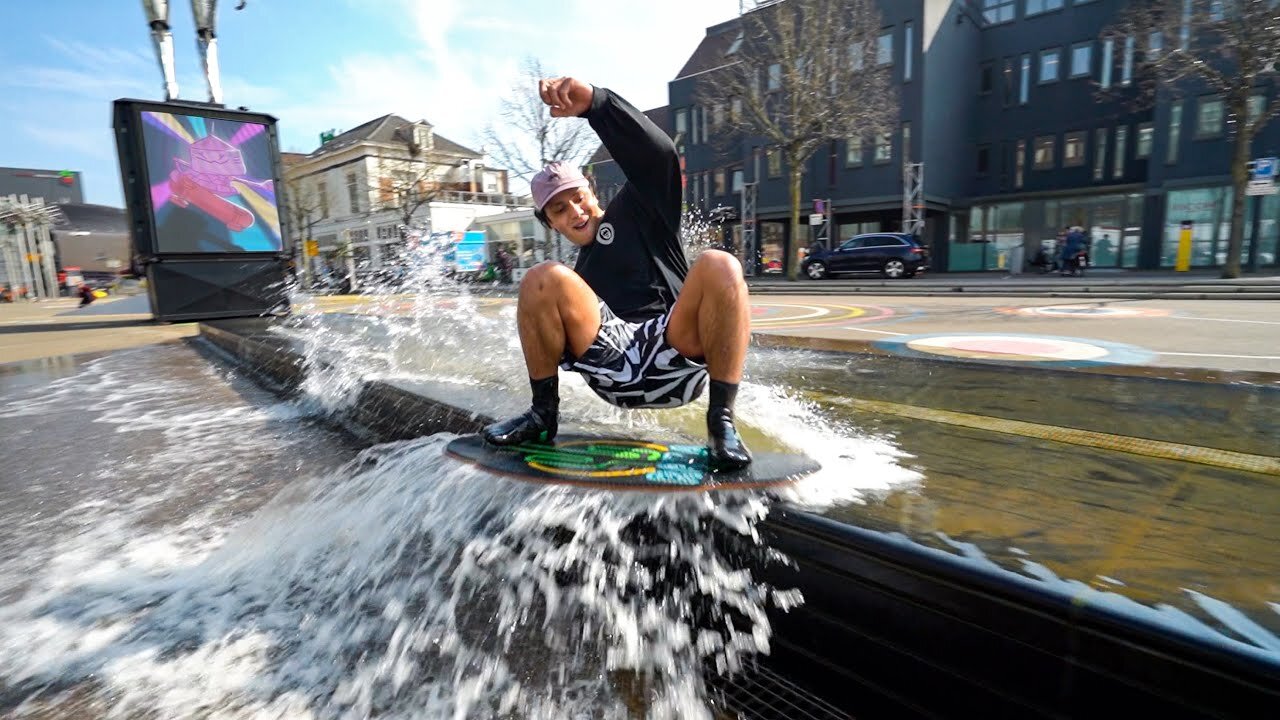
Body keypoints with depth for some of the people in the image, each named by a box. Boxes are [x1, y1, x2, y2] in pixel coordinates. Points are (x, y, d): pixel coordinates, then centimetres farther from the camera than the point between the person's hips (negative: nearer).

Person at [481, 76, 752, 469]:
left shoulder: (636, 210, 17)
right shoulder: (576, 274, 30)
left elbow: (658, 154, -3)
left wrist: (594, 103, -14)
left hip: (680, 362, -2)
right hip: (614, 370, 3)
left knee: (719, 266, -29)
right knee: (544, 279, -15)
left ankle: (721, 421, -25)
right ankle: (542, 413, -7)